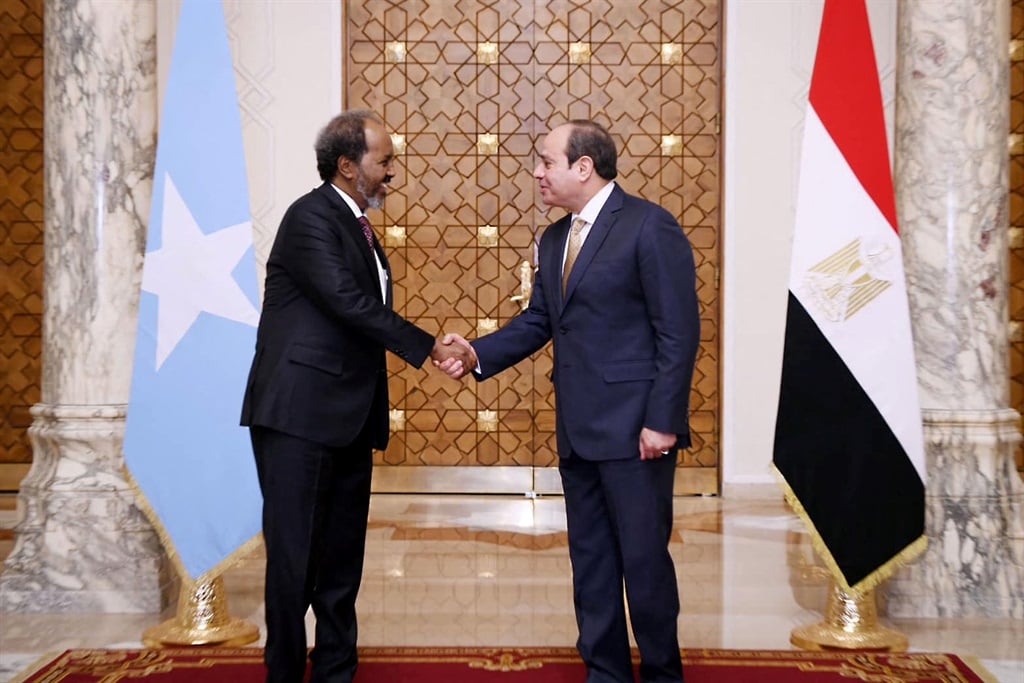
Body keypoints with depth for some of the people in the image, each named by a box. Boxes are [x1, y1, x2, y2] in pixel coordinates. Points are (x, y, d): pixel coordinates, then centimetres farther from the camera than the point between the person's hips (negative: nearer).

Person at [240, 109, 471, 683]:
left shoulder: (359, 225, 17)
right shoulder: (312, 216, -10)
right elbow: (349, 302, -20)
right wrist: (428, 347, -16)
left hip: (348, 419, 9)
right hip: (299, 415, -8)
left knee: (343, 556, 12)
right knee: (294, 556, -1)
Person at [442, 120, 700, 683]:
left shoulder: (650, 226, -9)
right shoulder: (553, 240, 15)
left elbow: (679, 331, -13)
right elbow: (536, 322, 15)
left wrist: (662, 421, -17)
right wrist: (477, 353, -1)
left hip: (634, 428, -7)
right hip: (577, 430, 8)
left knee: (644, 560, 1)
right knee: (590, 561, 13)